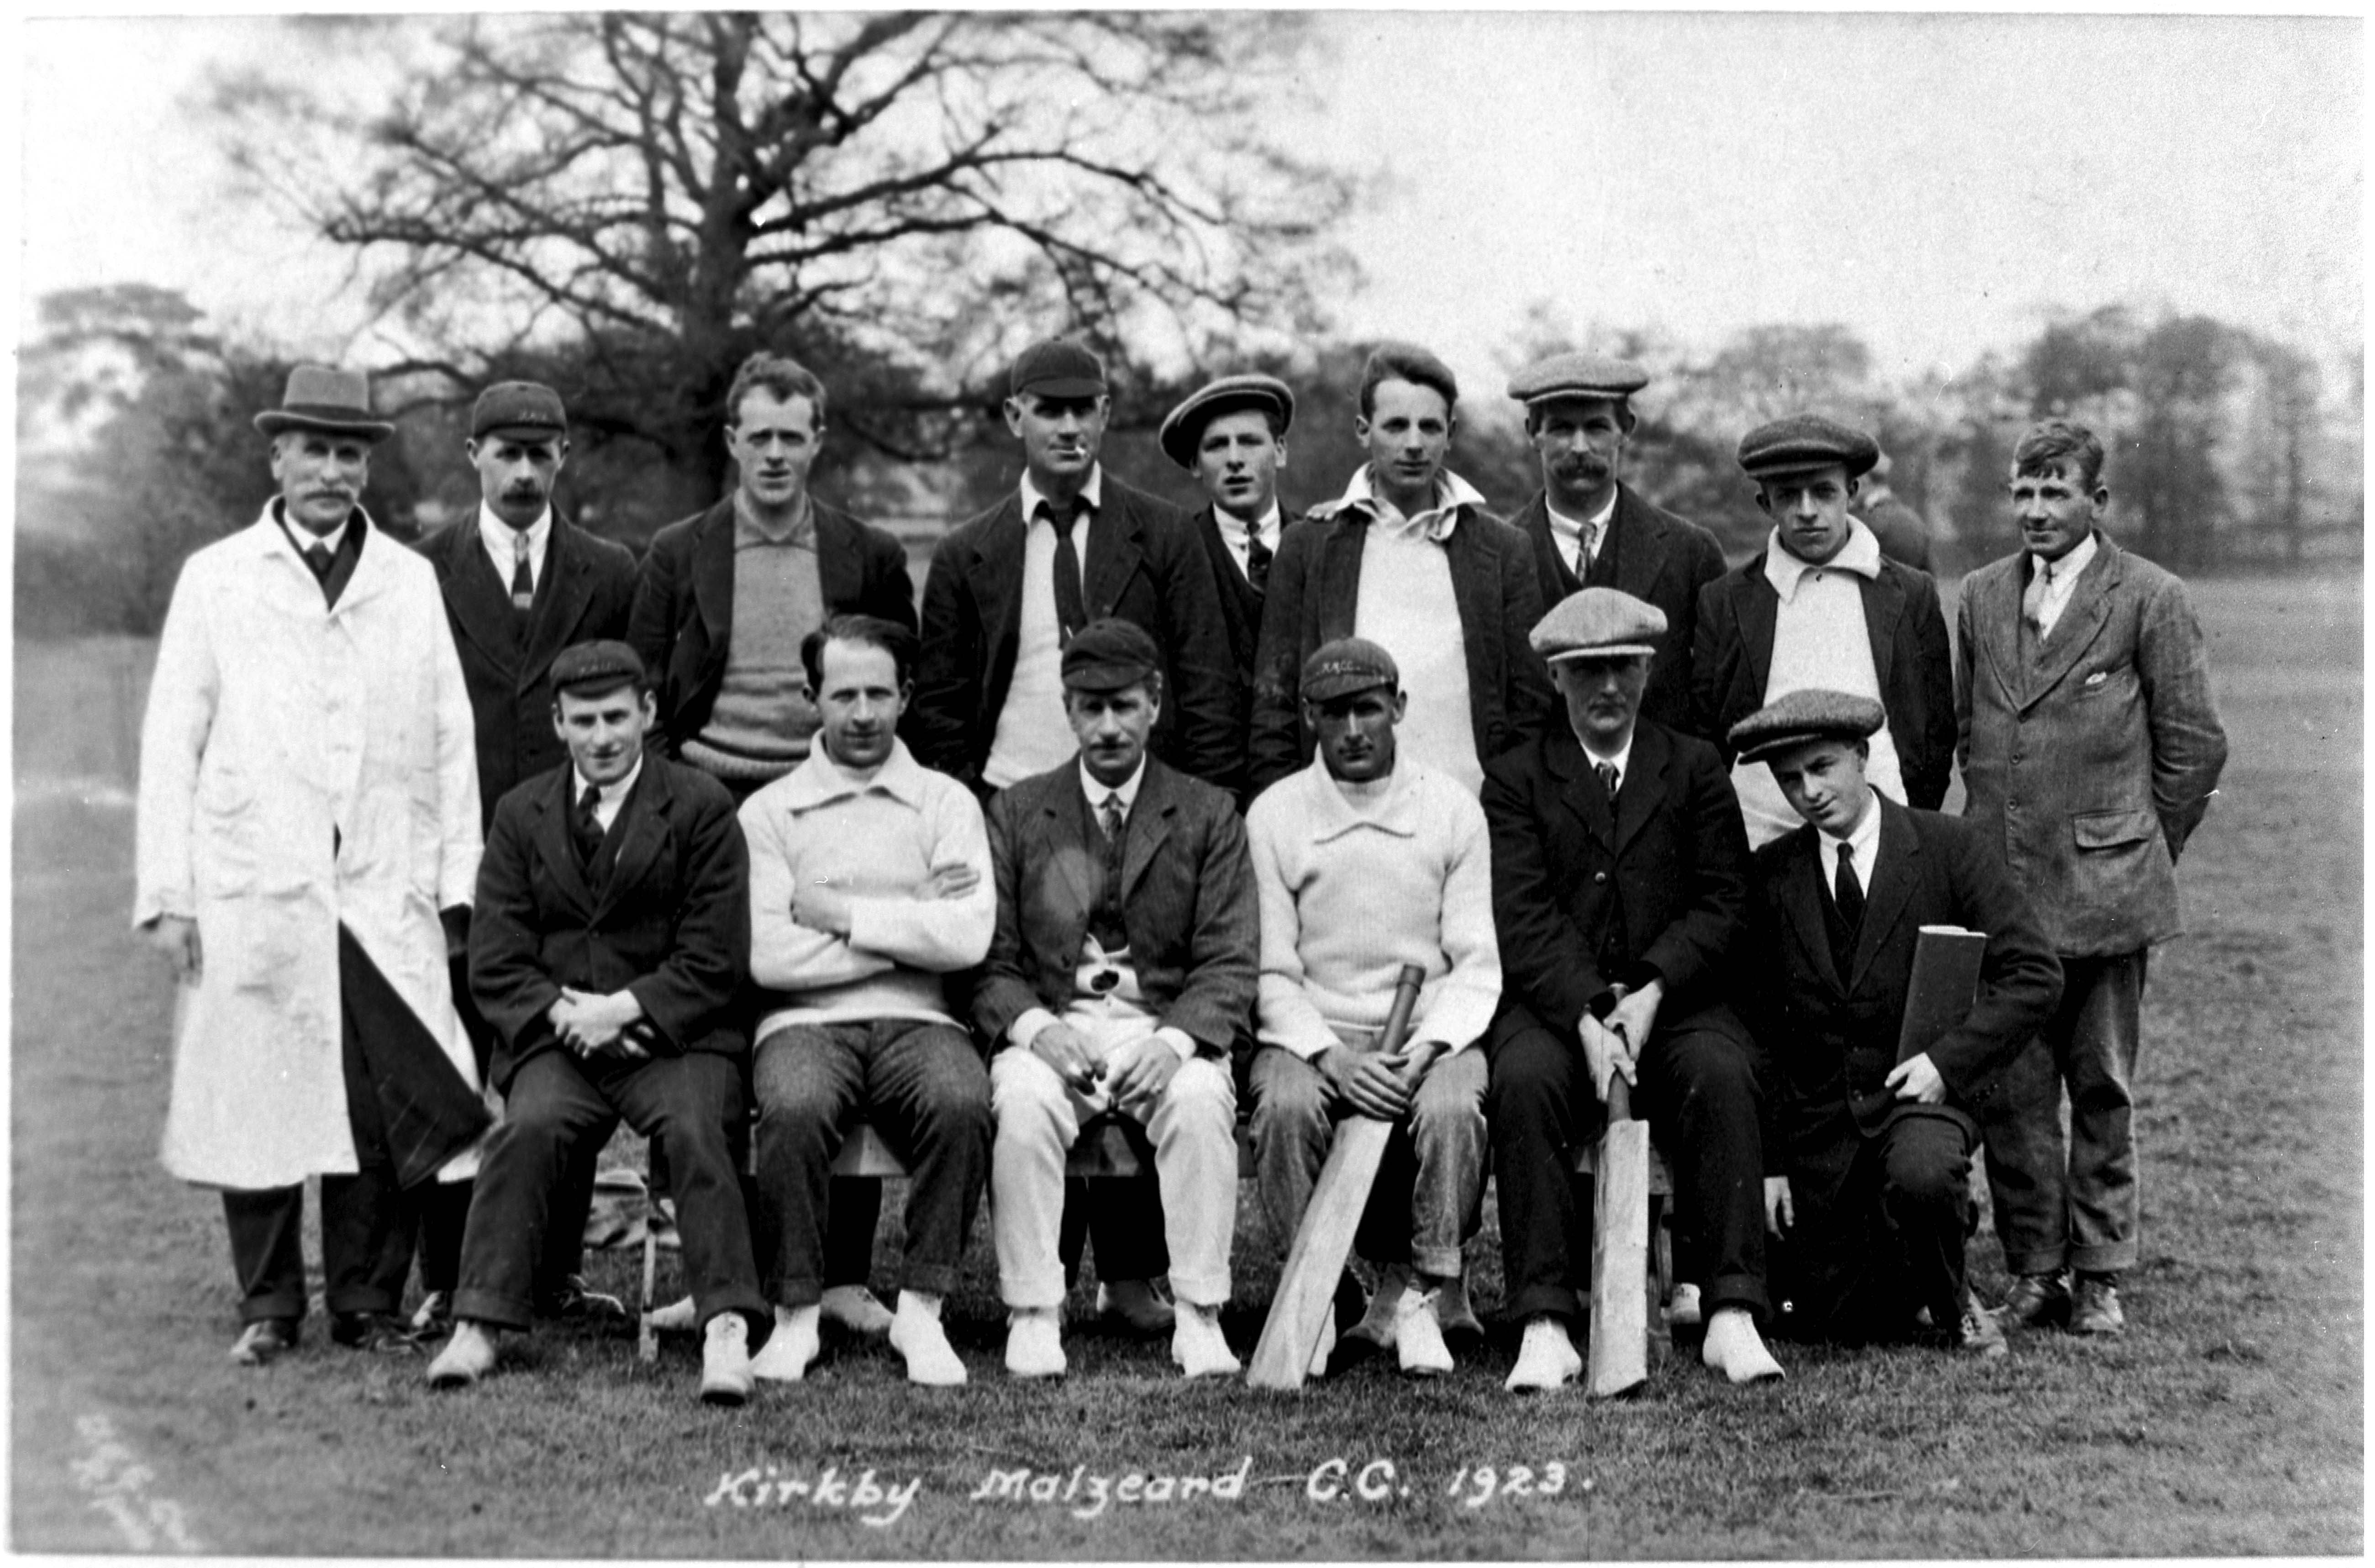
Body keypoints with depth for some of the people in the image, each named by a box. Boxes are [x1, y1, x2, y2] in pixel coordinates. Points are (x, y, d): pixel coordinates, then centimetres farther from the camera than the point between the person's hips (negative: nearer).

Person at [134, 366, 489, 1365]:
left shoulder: (413, 583, 13)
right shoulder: (215, 579, 9)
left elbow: (451, 742, 9)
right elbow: (172, 742, 6)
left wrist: (457, 885, 2)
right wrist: (167, 894, -1)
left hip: (387, 898, 1)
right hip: (251, 898, -1)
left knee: (389, 1111, -3)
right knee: (253, 1101, 2)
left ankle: (369, 1305, 11)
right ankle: (267, 1310, 15)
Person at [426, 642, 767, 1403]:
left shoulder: (701, 806, 5)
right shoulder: (521, 814, 14)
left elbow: (715, 961, -1)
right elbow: (494, 963, 8)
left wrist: (623, 1008, -14)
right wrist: (564, 1012, -11)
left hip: (674, 1034, -2)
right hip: (555, 1036, 2)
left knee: (695, 1127, -30)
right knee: (529, 1126, -27)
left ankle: (727, 1329, -32)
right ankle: (478, 1325, -25)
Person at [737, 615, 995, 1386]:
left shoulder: (947, 803, 13)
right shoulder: (768, 811, 11)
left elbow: (970, 936, -3)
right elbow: (765, 955, -4)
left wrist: (845, 914, -3)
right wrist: (912, 927, -2)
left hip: (917, 1020, 1)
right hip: (806, 1022, -1)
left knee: (964, 1102, -32)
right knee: (795, 1109, -34)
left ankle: (921, 1310, -15)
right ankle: (797, 1314, -14)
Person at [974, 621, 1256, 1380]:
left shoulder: (1209, 815, 9)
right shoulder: (1018, 812, 11)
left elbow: (1229, 965, 1)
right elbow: (990, 960, 5)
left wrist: (1174, 1040, -18)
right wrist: (1037, 1027, -16)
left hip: (1168, 1029, 0)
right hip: (1049, 1024, 1)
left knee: (1201, 1100, -32)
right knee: (1022, 1099, -32)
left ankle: (1199, 1317, -21)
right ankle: (1034, 1315, -21)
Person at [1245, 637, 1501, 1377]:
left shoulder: (1453, 809, 4)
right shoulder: (1274, 814, 3)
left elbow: (1476, 963, 1)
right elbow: (1272, 972, 0)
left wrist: (1425, 1050, -17)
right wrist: (1332, 1057, -17)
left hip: (1432, 1032, 0)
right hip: (1313, 1034, 0)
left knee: (1451, 1106, -32)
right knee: (1286, 1103, -32)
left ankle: (1423, 1289, -11)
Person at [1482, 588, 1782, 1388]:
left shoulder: (1695, 768, 14)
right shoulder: (1515, 779, 10)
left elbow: (1722, 903, 4)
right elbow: (1523, 916, -3)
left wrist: (1651, 991, -13)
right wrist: (1585, 1012, -19)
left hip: (1674, 999, 1)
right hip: (1553, 1005, -1)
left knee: (1723, 1074, -30)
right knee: (1523, 1081, -32)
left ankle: (1732, 1314, -28)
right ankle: (1545, 1324, -30)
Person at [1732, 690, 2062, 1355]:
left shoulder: (1952, 848, -4)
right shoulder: (1771, 874, 3)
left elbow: (2034, 975, -6)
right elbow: (1759, 1031, 6)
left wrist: (1948, 1060, -18)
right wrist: (1769, 1160, 0)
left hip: (1924, 1091, -3)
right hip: (1819, 1114, 3)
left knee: (1920, 1173, -37)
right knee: (1828, 1319, 0)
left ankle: (1952, 1300, -4)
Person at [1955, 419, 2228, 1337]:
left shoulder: (2150, 599, -2)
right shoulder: (1981, 597, 12)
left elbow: (2194, 746, 1)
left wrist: (2138, 856, 4)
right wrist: (1995, 832, 13)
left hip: (2102, 887, -3)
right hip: (1999, 883, 4)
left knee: (2102, 1089, 5)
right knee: (2010, 1087, 4)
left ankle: (2100, 1275, 14)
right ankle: (2033, 1270, 15)